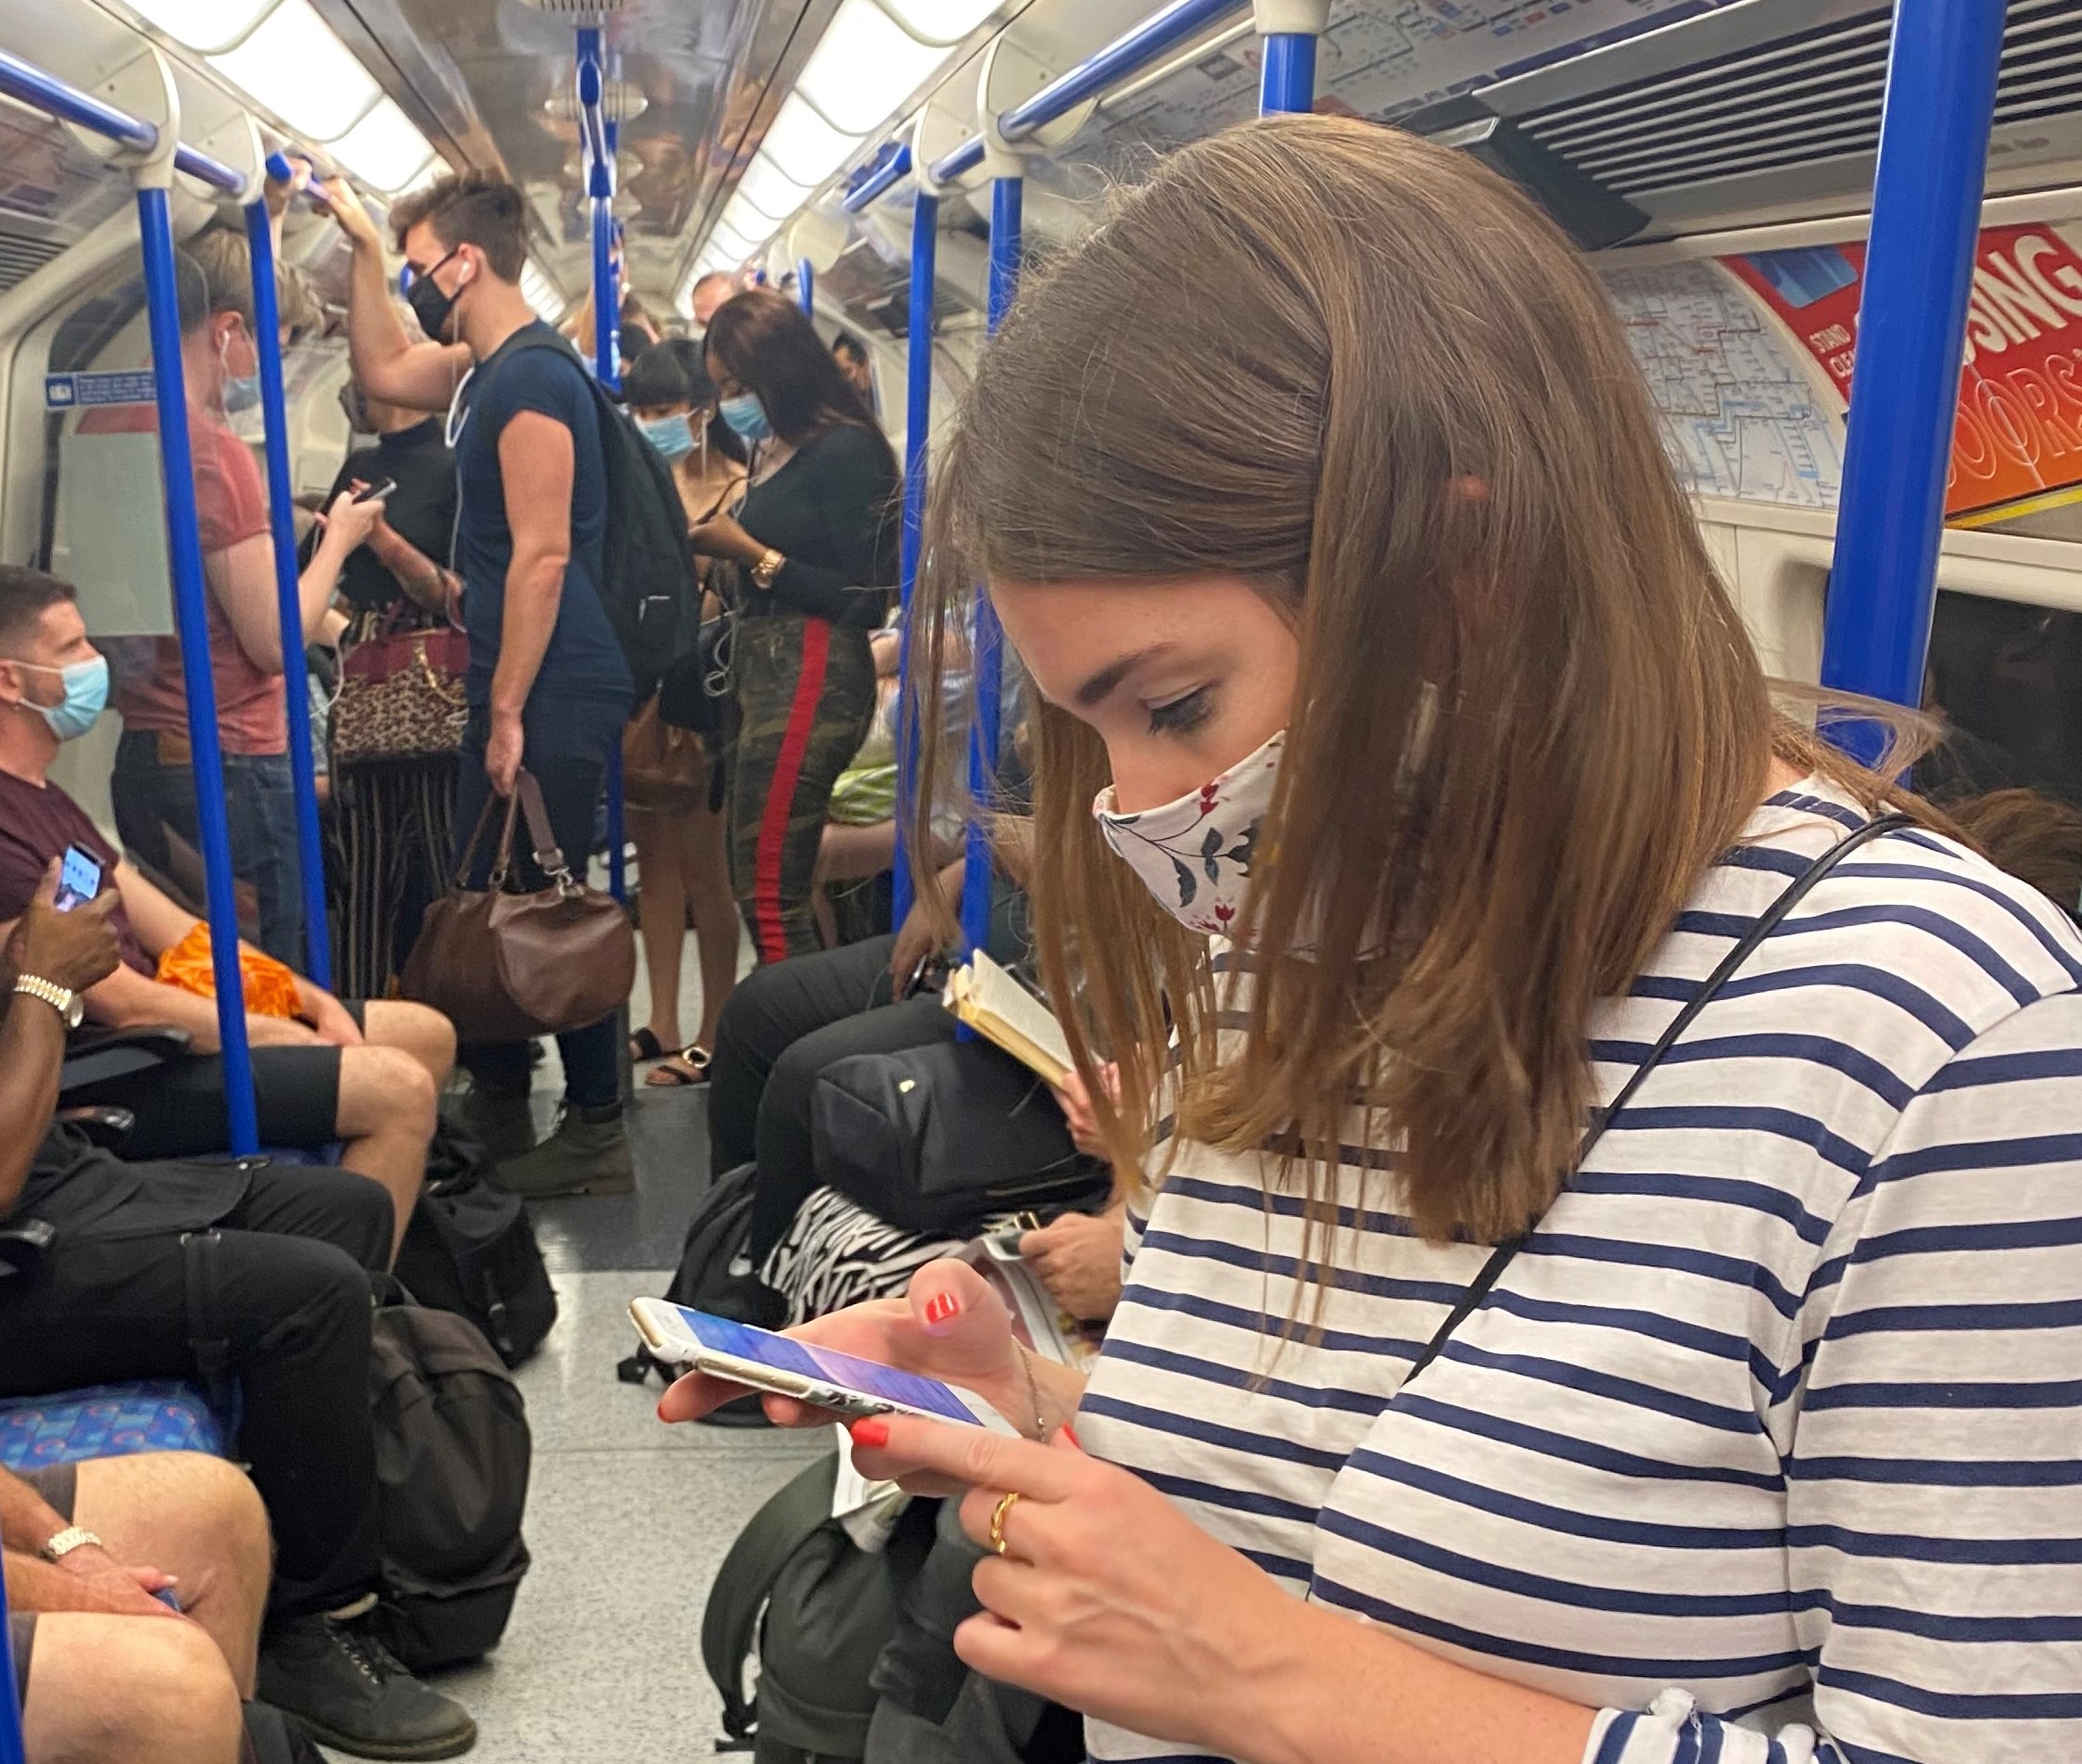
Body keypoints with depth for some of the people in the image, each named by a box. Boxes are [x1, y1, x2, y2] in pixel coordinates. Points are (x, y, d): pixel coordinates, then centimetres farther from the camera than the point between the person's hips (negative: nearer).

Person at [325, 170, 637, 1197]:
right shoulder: (484, 367, 14)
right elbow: (381, 371, 33)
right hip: (515, 688, 10)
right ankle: (499, 1110, 29)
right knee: (493, 900, 16)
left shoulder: (531, 377, -16)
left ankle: (596, 1135, 8)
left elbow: (543, 555, -21)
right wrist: (363, 249, 24)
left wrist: (507, 711, -20)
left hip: (554, 695, -10)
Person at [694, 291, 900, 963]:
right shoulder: (772, 450, 14)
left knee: (768, 894, -8)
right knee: (784, 887, 10)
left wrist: (752, 554, -14)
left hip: (813, 678, -9)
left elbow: (864, 601, -14)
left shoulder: (844, 449, -9)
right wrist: (721, 546, 1)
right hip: (764, 671, 9)